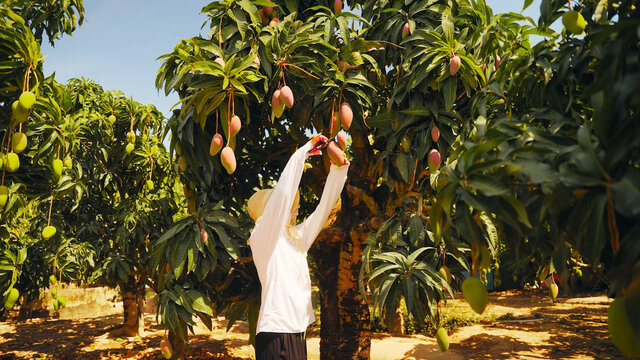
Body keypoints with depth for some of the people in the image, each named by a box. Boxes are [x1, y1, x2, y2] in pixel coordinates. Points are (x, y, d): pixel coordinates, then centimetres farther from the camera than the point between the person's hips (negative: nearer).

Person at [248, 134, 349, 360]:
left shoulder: (296, 237, 15)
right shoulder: (262, 238, -6)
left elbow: (324, 208, 15)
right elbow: (283, 192, -16)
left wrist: (338, 169, 6)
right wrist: (304, 151, -9)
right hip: (275, 331, -8)